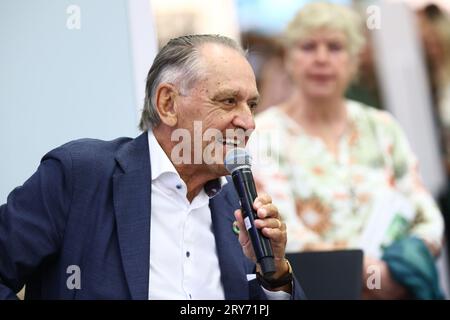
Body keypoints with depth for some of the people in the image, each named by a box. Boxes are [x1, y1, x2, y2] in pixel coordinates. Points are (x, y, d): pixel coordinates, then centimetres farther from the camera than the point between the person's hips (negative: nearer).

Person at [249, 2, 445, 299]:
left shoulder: (382, 127, 15)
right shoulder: (265, 134, 3)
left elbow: (429, 220, 12)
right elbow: (281, 233, -9)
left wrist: (403, 268, -10)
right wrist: (369, 270, -22)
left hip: (393, 288, 4)